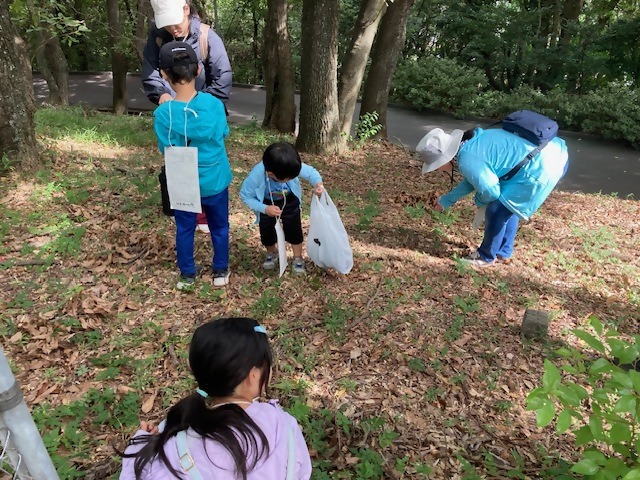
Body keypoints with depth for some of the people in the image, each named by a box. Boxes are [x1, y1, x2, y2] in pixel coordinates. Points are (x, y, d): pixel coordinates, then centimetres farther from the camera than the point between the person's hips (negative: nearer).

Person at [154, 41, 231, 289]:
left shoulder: (163, 113, -20)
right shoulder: (214, 104, -17)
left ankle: (187, 275, 32)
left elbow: (165, 149, -6)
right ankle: (220, 271, 32)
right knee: (219, 227, 19)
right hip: (215, 180, 1)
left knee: (184, 229, 19)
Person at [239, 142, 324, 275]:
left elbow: (311, 172, -18)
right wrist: (265, 209, -35)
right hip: (266, 203, -1)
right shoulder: (256, 176, -40)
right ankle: (272, 253, 36)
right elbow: (246, 196, -24)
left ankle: (298, 258, 21)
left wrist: (318, 183, -40)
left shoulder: (293, 167, -37)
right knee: (267, 229, 4)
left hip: (290, 200, 1)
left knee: (293, 228, -3)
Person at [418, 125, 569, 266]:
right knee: (508, 204, 23)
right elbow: (473, 179, 25)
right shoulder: (472, 143, 12)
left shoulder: (467, 160, -18)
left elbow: (491, 191, -10)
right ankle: (503, 252, 37)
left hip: (541, 168, -10)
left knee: (496, 211, 0)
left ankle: (486, 256, 20)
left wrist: (479, 201, 12)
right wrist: (447, 200, 31)